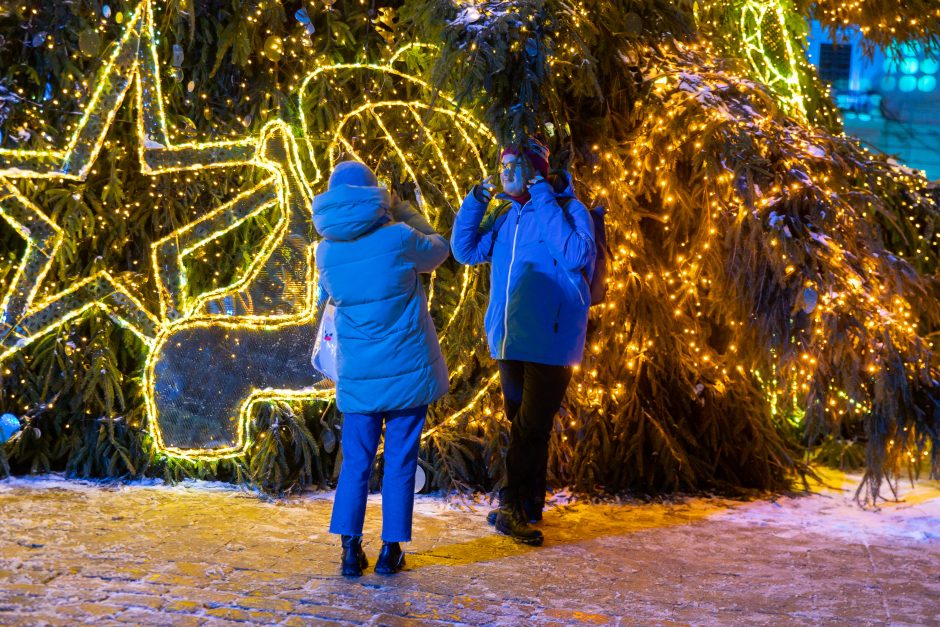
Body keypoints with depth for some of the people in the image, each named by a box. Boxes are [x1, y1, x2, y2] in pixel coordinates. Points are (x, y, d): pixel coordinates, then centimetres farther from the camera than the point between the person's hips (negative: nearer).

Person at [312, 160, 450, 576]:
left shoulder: (326, 253, -3)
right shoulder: (399, 238, -12)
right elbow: (438, 250, 9)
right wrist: (401, 210, 16)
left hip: (357, 375, 2)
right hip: (408, 370, -2)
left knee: (356, 460, 11)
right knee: (400, 460, 7)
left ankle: (350, 549, 6)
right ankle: (390, 549, 10)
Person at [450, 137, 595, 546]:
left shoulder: (568, 209, -8)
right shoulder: (507, 218, 13)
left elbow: (577, 255, -25)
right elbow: (466, 251, 10)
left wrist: (546, 202, -22)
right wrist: (476, 201, -1)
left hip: (550, 341, -7)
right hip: (509, 342, 7)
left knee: (531, 427, -5)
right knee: (524, 427, 15)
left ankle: (517, 508, 3)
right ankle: (524, 508, 25)